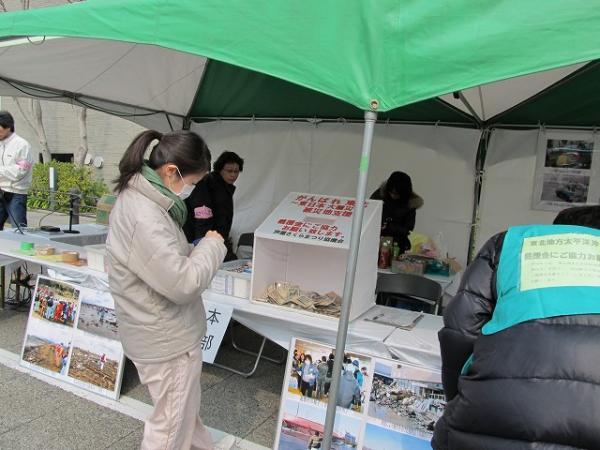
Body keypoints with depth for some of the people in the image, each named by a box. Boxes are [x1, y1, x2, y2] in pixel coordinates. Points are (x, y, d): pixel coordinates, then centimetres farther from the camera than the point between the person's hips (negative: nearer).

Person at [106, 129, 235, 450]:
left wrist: (195, 251, -1)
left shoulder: (136, 196, 2)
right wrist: (212, 246, -14)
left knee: (185, 404, 30)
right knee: (172, 424, 12)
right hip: (166, 340, -10)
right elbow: (184, 283, -30)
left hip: (161, 332, 10)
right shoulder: (145, 218, -31)